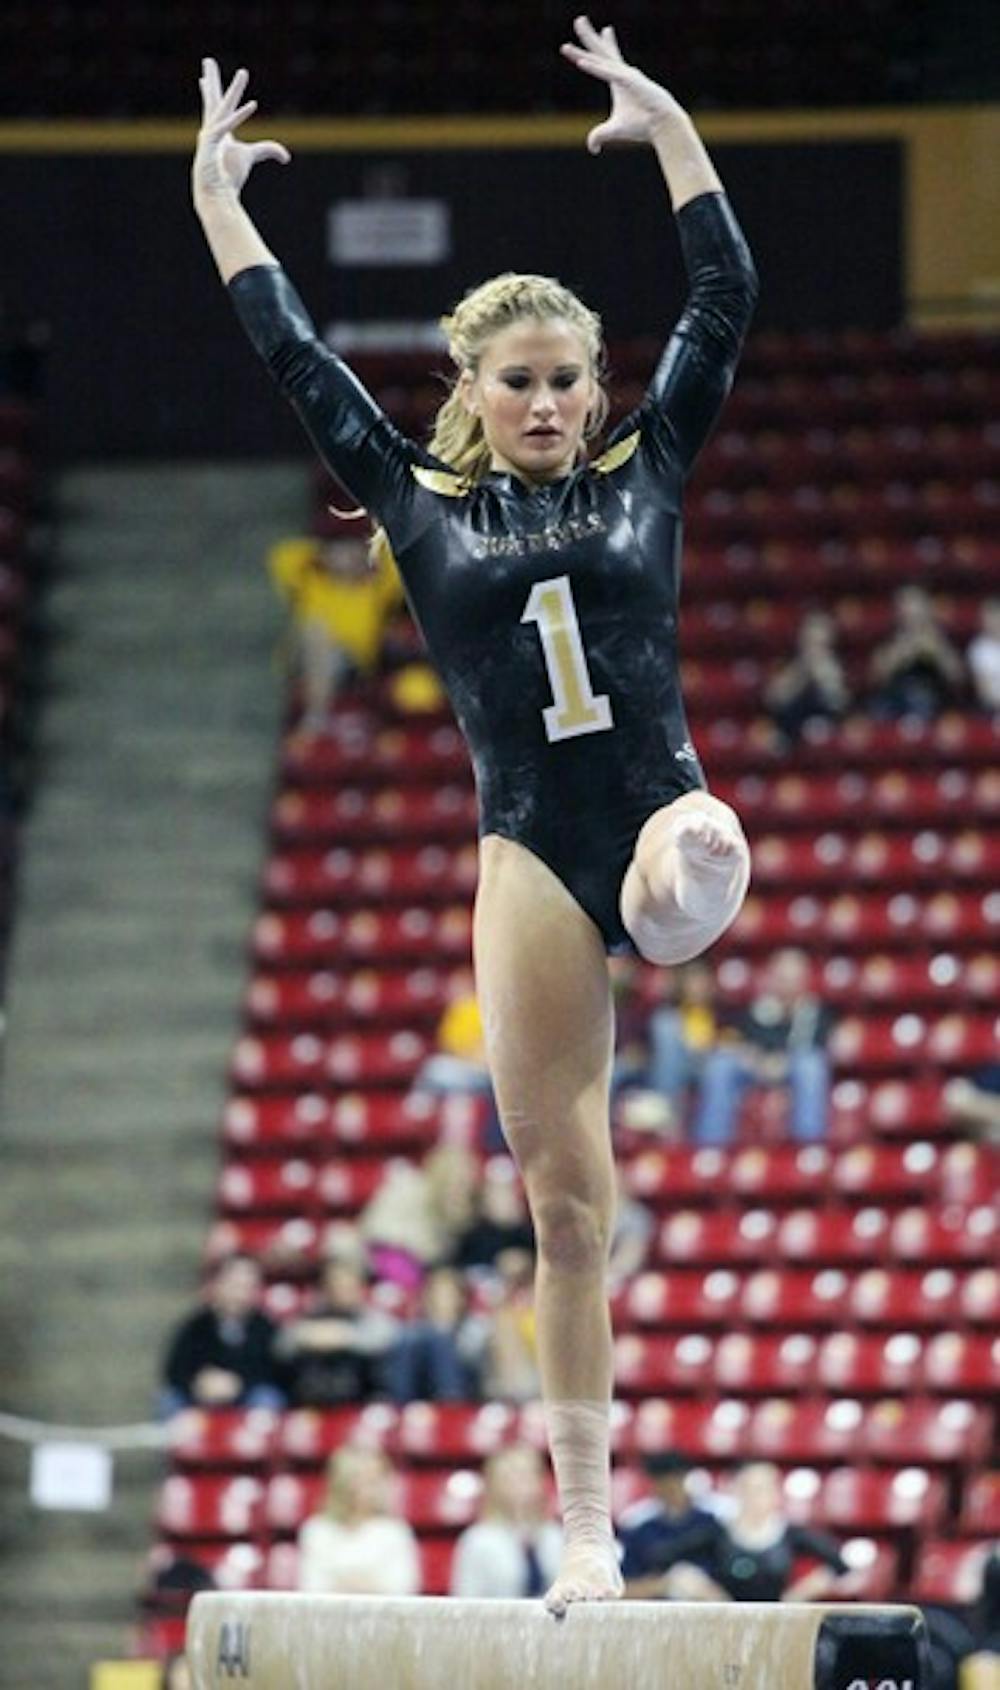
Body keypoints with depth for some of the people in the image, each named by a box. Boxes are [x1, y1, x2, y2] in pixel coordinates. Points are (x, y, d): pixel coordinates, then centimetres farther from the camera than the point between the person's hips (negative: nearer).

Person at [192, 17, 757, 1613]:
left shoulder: (646, 472, 9)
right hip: (531, 857, -1)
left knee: (695, 868, -41)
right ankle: (586, 1527, 3)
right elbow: (293, 355, 11)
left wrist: (665, 121, 6)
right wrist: (215, 196, 14)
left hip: (664, 804, 1)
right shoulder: (423, 507, 9)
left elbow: (726, 300, 7)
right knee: (564, 1203, -1)